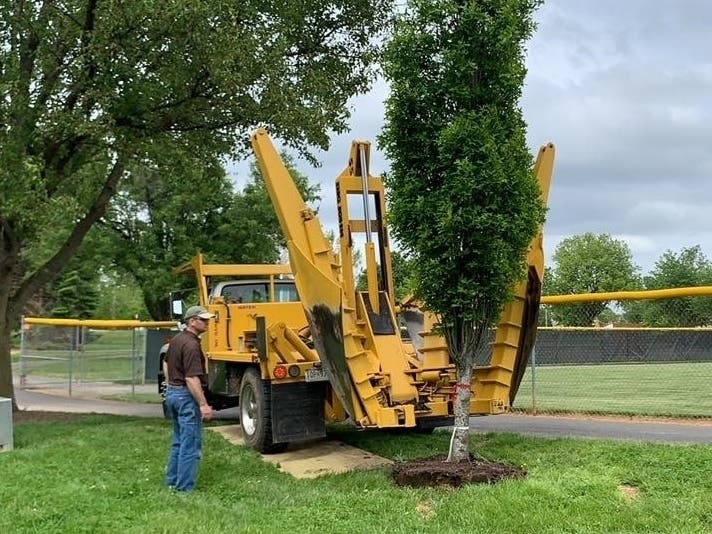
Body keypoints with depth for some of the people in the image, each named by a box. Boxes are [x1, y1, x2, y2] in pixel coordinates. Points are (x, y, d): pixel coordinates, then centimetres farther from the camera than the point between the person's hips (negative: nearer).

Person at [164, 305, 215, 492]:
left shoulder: (176, 340, 9)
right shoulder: (191, 345, -21)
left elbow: (167, 365, 23)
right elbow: (192, 378, -26)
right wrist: (204, 405, -25)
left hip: (172, 392, 10)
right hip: (187, 395, -10)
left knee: (179, 441, 21)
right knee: (191, 444, -3)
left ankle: (172, 480, 28)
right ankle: (185, 487, 0)